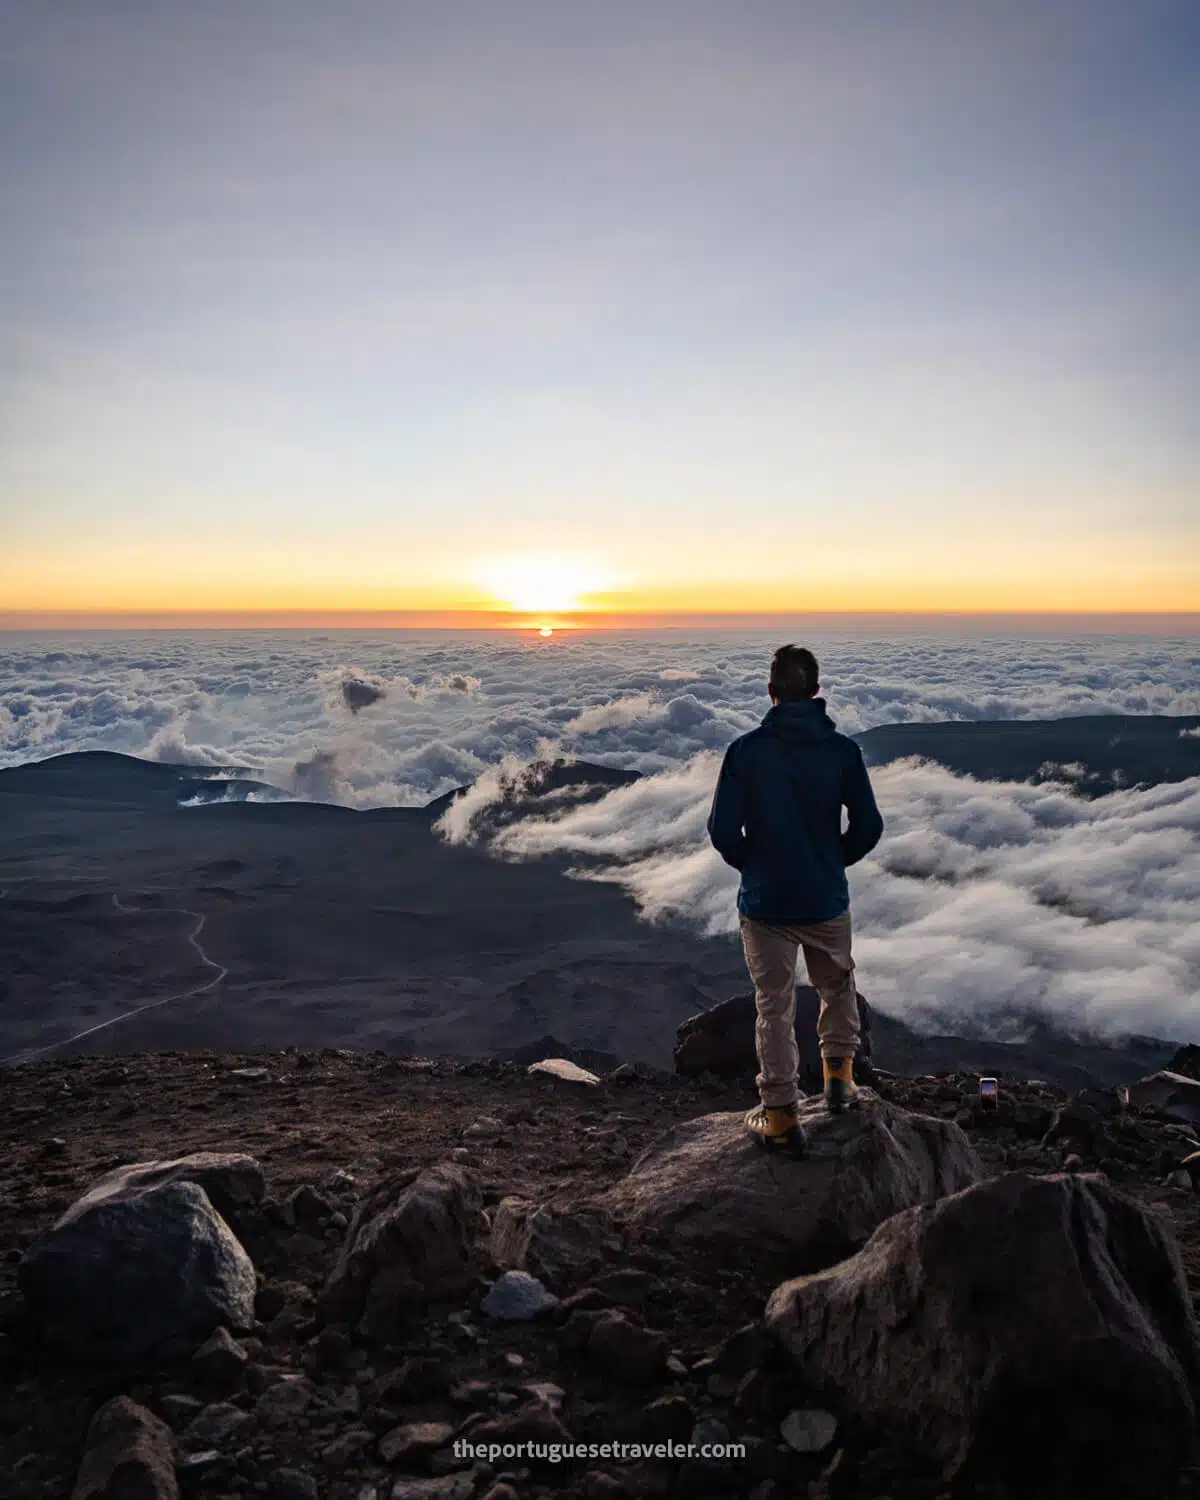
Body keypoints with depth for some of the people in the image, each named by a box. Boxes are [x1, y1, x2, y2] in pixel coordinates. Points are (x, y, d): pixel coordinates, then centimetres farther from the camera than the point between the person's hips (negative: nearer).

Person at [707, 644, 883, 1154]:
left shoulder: (746, 750, -12)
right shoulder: (842, 750, -8)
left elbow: (723, 830, -14)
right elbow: (868, 826, -5)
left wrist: (751, 864, 6)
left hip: (764, 902, -1)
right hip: (827, 901, 1)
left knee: (774, 1007, 10)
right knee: (837, 985, 28)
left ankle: (780, 1116, 15)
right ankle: (838, 1072, 36)